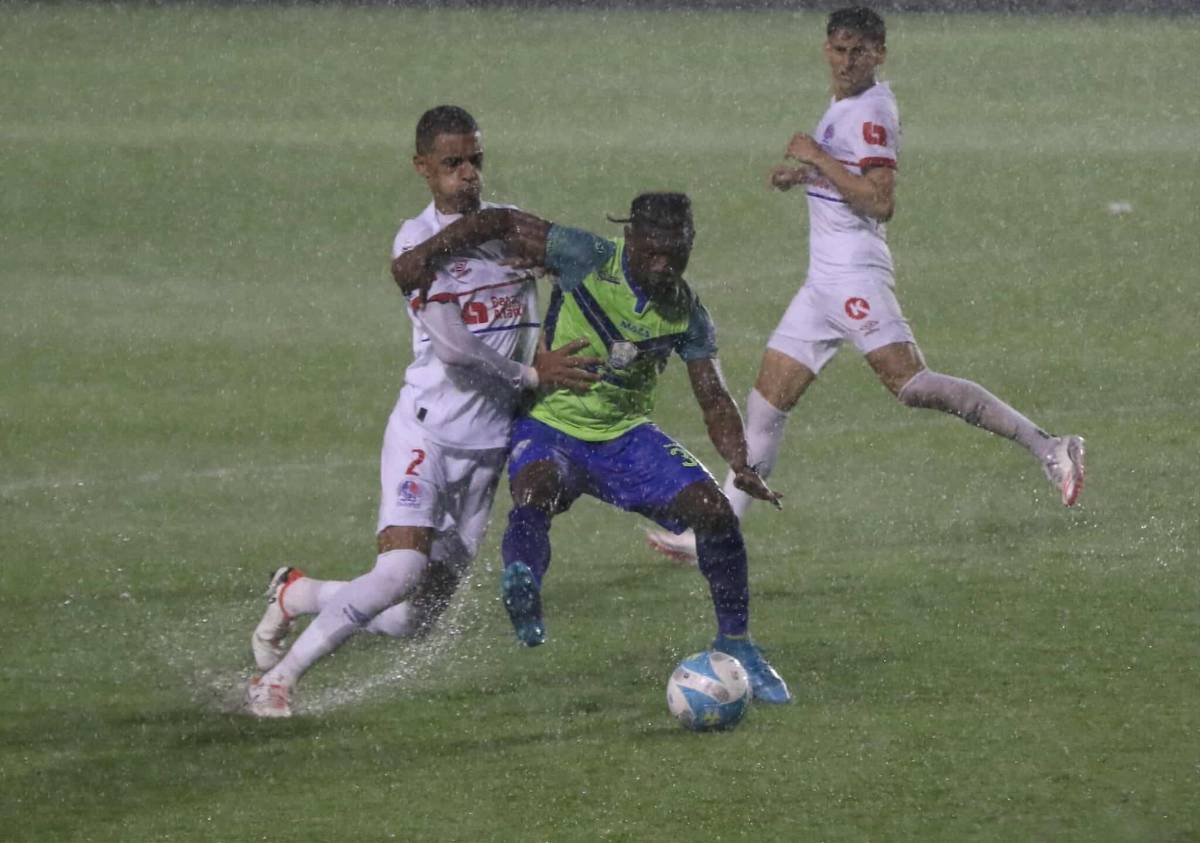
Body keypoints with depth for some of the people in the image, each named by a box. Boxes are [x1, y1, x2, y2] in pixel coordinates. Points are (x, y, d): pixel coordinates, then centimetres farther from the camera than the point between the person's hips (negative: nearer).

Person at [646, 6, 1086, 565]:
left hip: (855, 274, -9)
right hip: (823, 282, 9)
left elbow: (880, 203, -21)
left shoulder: (871, 112, -12)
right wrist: (804, 176, 17)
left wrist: (818, 159, -17)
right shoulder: (843, 107, 16)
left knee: (911, 384, -21)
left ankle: (1047, 449, -21)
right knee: (765, 404, 8)